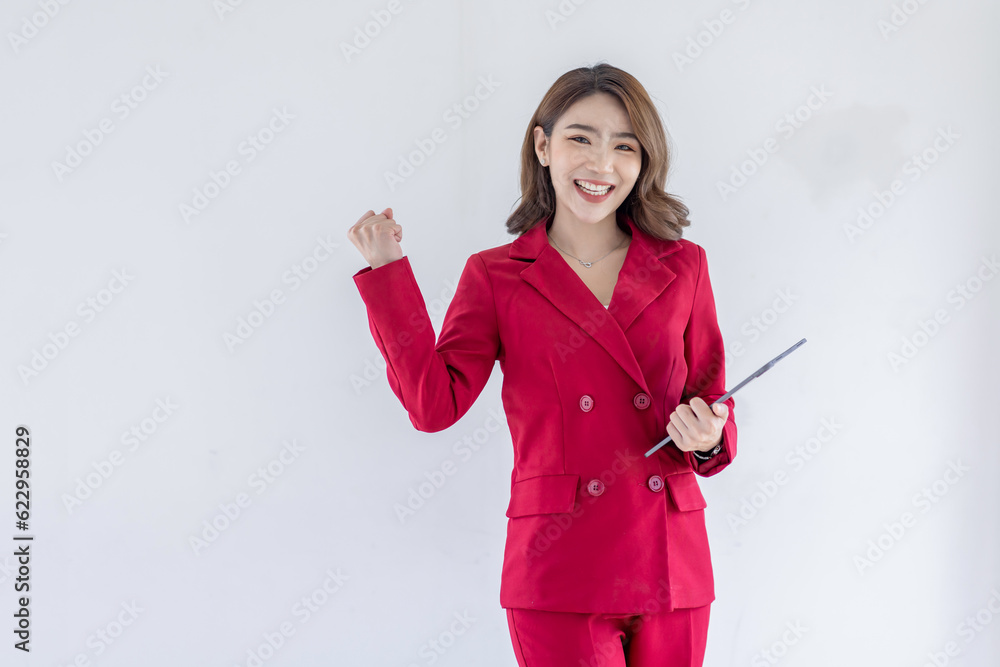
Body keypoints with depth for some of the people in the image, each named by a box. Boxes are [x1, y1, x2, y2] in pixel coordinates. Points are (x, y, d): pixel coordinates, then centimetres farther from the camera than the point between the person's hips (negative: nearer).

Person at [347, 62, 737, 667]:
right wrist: (387, 272, -9)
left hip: (673, 566, 3)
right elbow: (434, 403, -8)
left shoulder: (682, 265, 8)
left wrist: (708, 436, -9)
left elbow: (712, 397, 14)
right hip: (559, 571, -2)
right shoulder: (496, 276, 2)